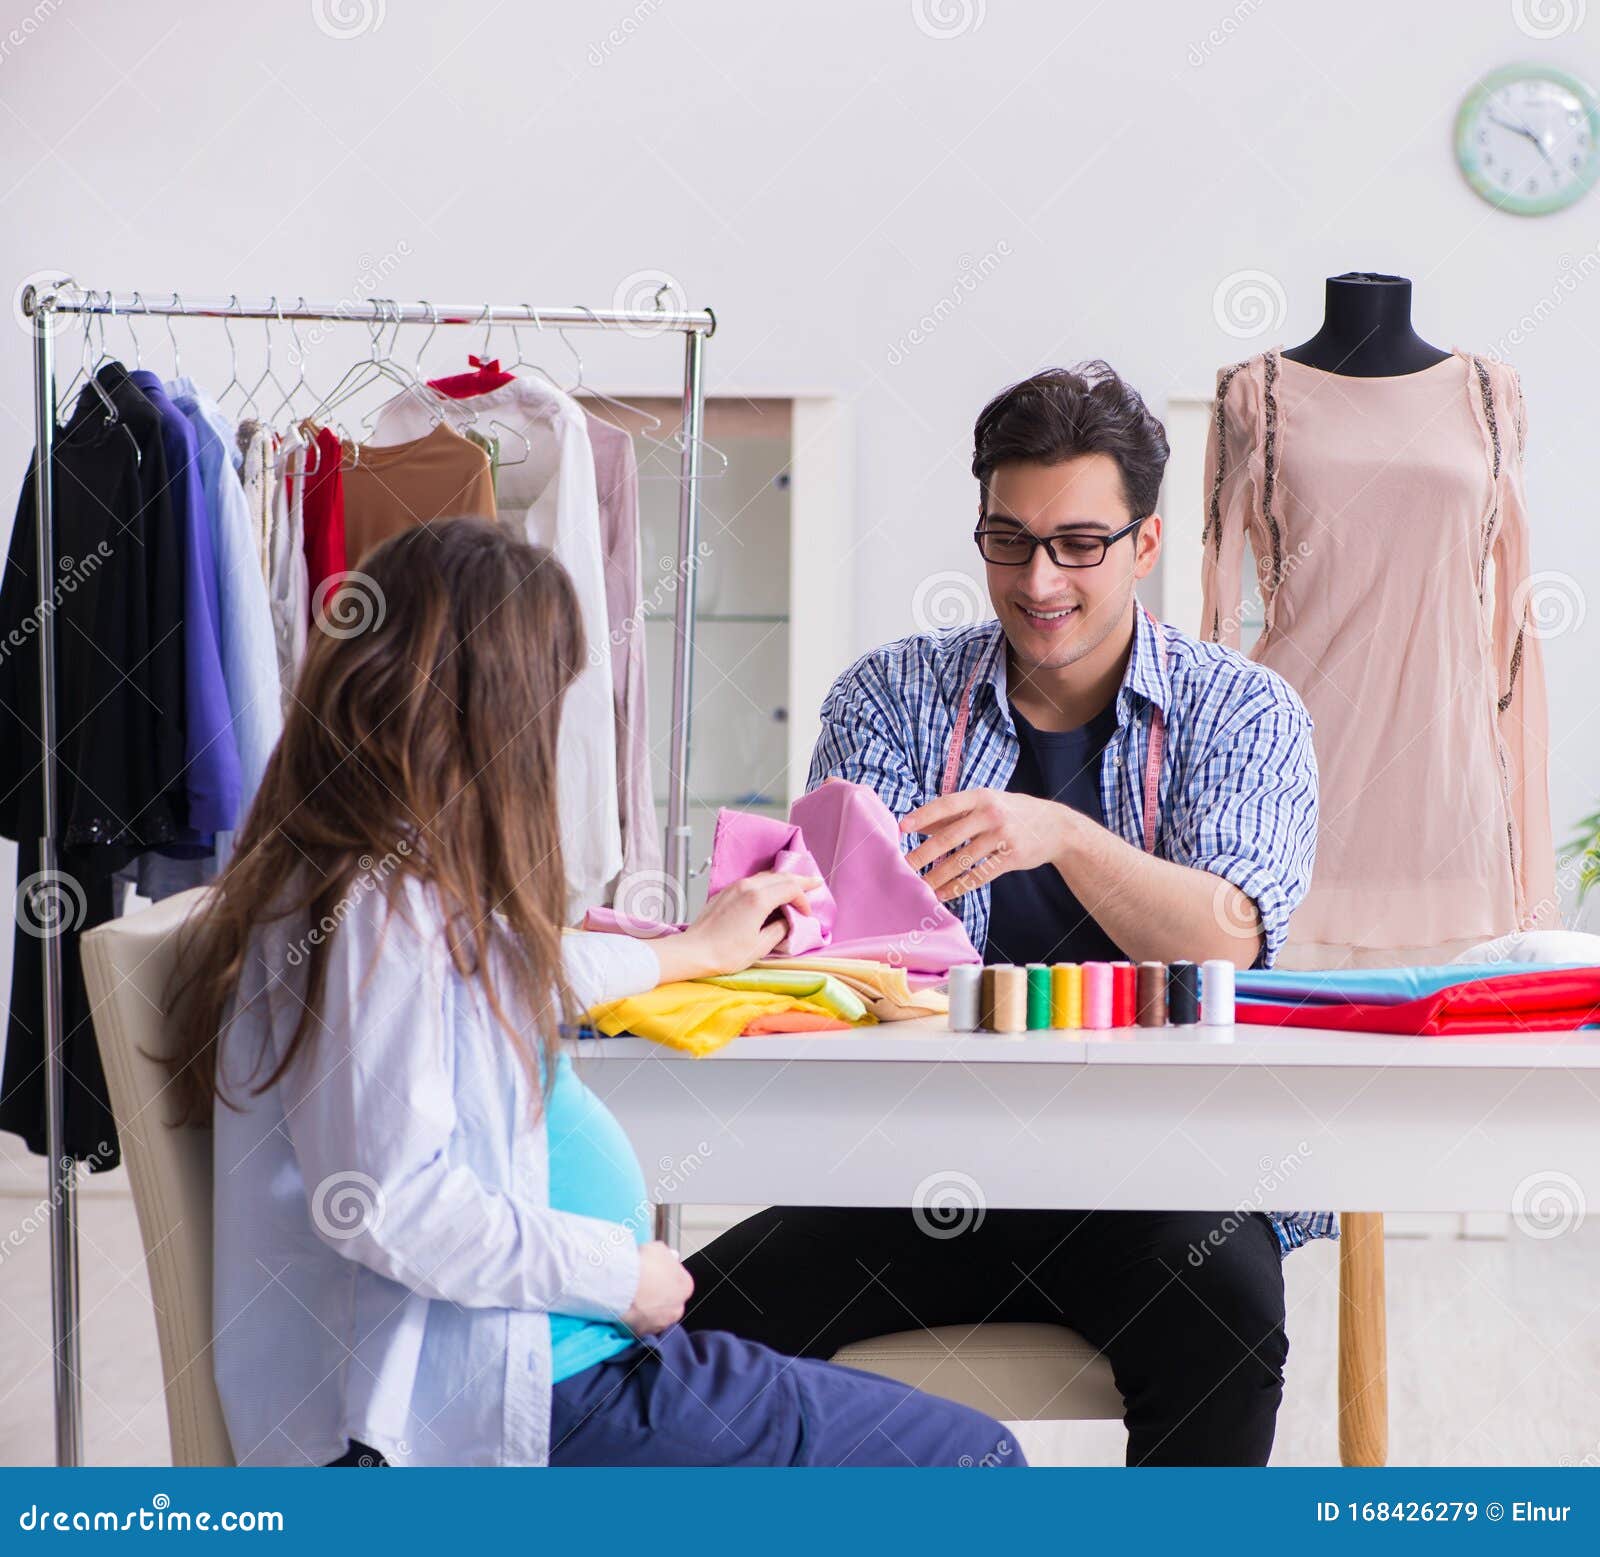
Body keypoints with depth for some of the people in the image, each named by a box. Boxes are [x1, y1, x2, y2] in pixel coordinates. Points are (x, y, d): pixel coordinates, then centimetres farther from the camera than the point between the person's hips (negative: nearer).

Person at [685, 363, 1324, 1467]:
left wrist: (1063, 837, -30)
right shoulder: (895, 695, 10)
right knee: (711, 1313, -21)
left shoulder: (1241, 713, 4)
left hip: (1155, 1169, -2)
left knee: (1223, 1314, -33)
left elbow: (1227, 943, -13)